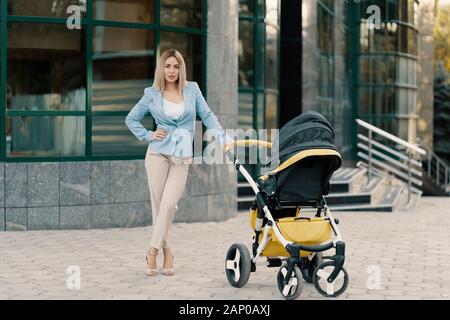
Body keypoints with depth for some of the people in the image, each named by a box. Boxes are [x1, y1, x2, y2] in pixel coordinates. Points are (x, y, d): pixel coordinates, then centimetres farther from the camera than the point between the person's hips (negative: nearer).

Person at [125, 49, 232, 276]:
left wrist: (222, 137, -7)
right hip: (158, 152, 0)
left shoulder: (192, 89, 7)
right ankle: (167, 252, 9)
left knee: (169, 204, -13)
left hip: (182, 157, 0)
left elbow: (207, 116, 6)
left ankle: (153, 251, -4)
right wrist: (147, 136, 2)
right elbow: (131, 119, 15)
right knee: (158, 204, -2)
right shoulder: (152, 94, 5)